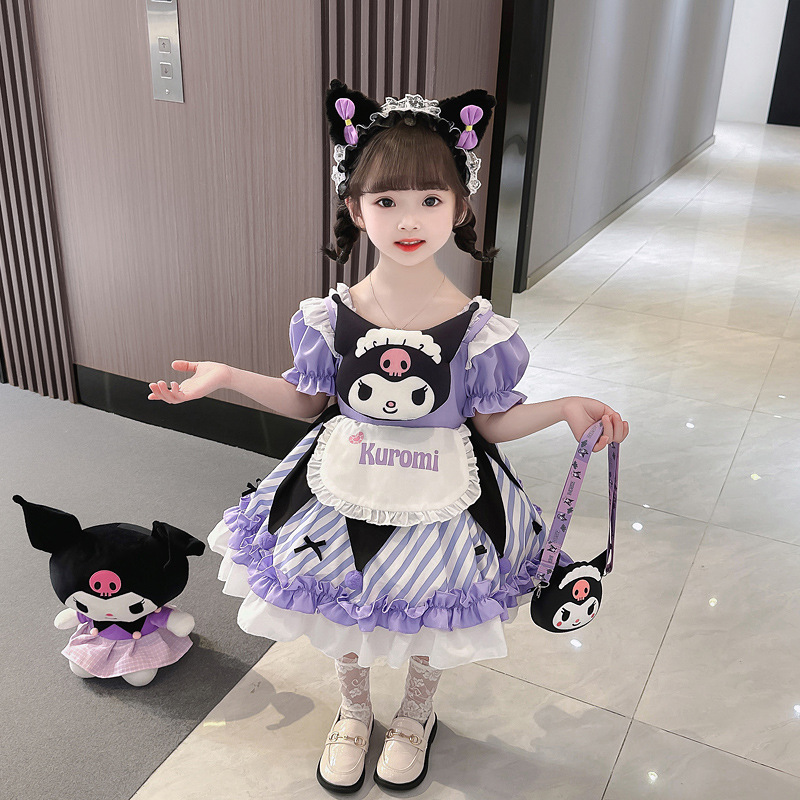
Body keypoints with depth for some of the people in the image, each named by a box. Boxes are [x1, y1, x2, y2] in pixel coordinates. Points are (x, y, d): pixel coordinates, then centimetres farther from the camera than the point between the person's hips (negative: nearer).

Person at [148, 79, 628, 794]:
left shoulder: (477, 328, -16)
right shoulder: (330, 317, -12)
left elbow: (490, 420, -6)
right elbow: (309, 401, 2)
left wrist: (565, 409, -19)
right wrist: (226, 377, -4)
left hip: (439, 495, -1)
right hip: (345, 491, 2)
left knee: (428, 613, 18)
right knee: (340, 603, 19)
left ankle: (417, 713, 52)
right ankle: (354, 709, 51)